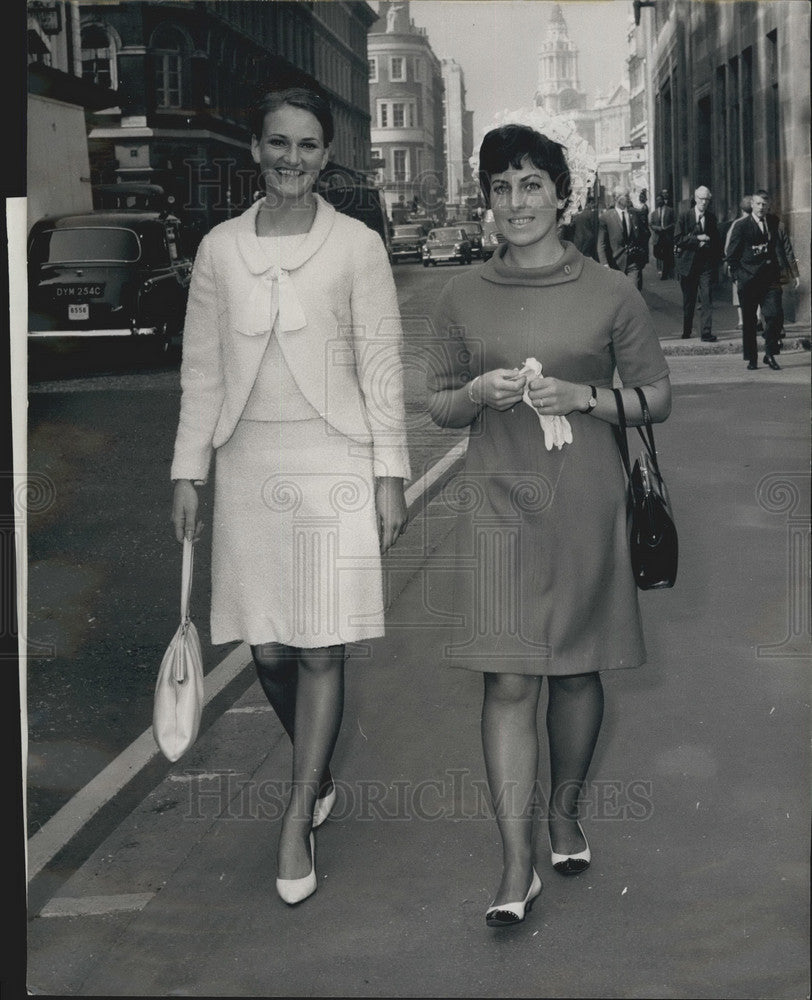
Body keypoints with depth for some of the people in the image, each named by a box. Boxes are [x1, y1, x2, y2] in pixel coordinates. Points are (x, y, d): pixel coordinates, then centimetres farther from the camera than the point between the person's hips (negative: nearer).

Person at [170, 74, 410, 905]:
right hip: (250, 467, 3)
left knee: (320, 650, -2)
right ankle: (319, 774, 34)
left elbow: (381, 366, 0)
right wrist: (188, 472, 5)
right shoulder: (220, 248, 6)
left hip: (333, 466, -2)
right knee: (268, 650, 6)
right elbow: (201, 369, 9)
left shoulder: (356, 246, -1)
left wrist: (389, 477, -3)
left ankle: (297, 820, 10)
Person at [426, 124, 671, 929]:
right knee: (507, 681, -5)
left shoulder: (610, 293, 0)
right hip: (498, 504, 0)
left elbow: (656, 399, 4)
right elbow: (438, 407, 12)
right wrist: (480, 392, -10)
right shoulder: (463, 298, 5)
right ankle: (517, 865, -1)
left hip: (585, 506, 0)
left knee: (576, 671, 11)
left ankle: (565, 811, 34)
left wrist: (579, 396, -13)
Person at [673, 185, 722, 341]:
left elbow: (717, 241, 16)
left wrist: (716, 260, 6)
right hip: (688, 264, -1)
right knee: (688, 300, 10)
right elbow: (677, 239, -9)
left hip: (706, 264, 1)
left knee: (707, 298, -10)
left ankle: (707, 332, -12)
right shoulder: (685, 216, -1)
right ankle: (687, 331, 25)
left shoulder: (711, 217, 7)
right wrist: (697, 239, -16)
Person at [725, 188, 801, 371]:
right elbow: (731, 255, 4)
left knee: (775, 316, -8)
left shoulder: (776, 224, 8)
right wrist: (737, 275, 0)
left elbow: (786, 249, 7)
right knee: (749, 321, 3)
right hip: (748, 281, -2)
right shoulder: (741, 226, 0)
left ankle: (770, 355, 7)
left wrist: (794, 272, 0)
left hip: (771, 279, 2)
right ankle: (751, 359, 12)